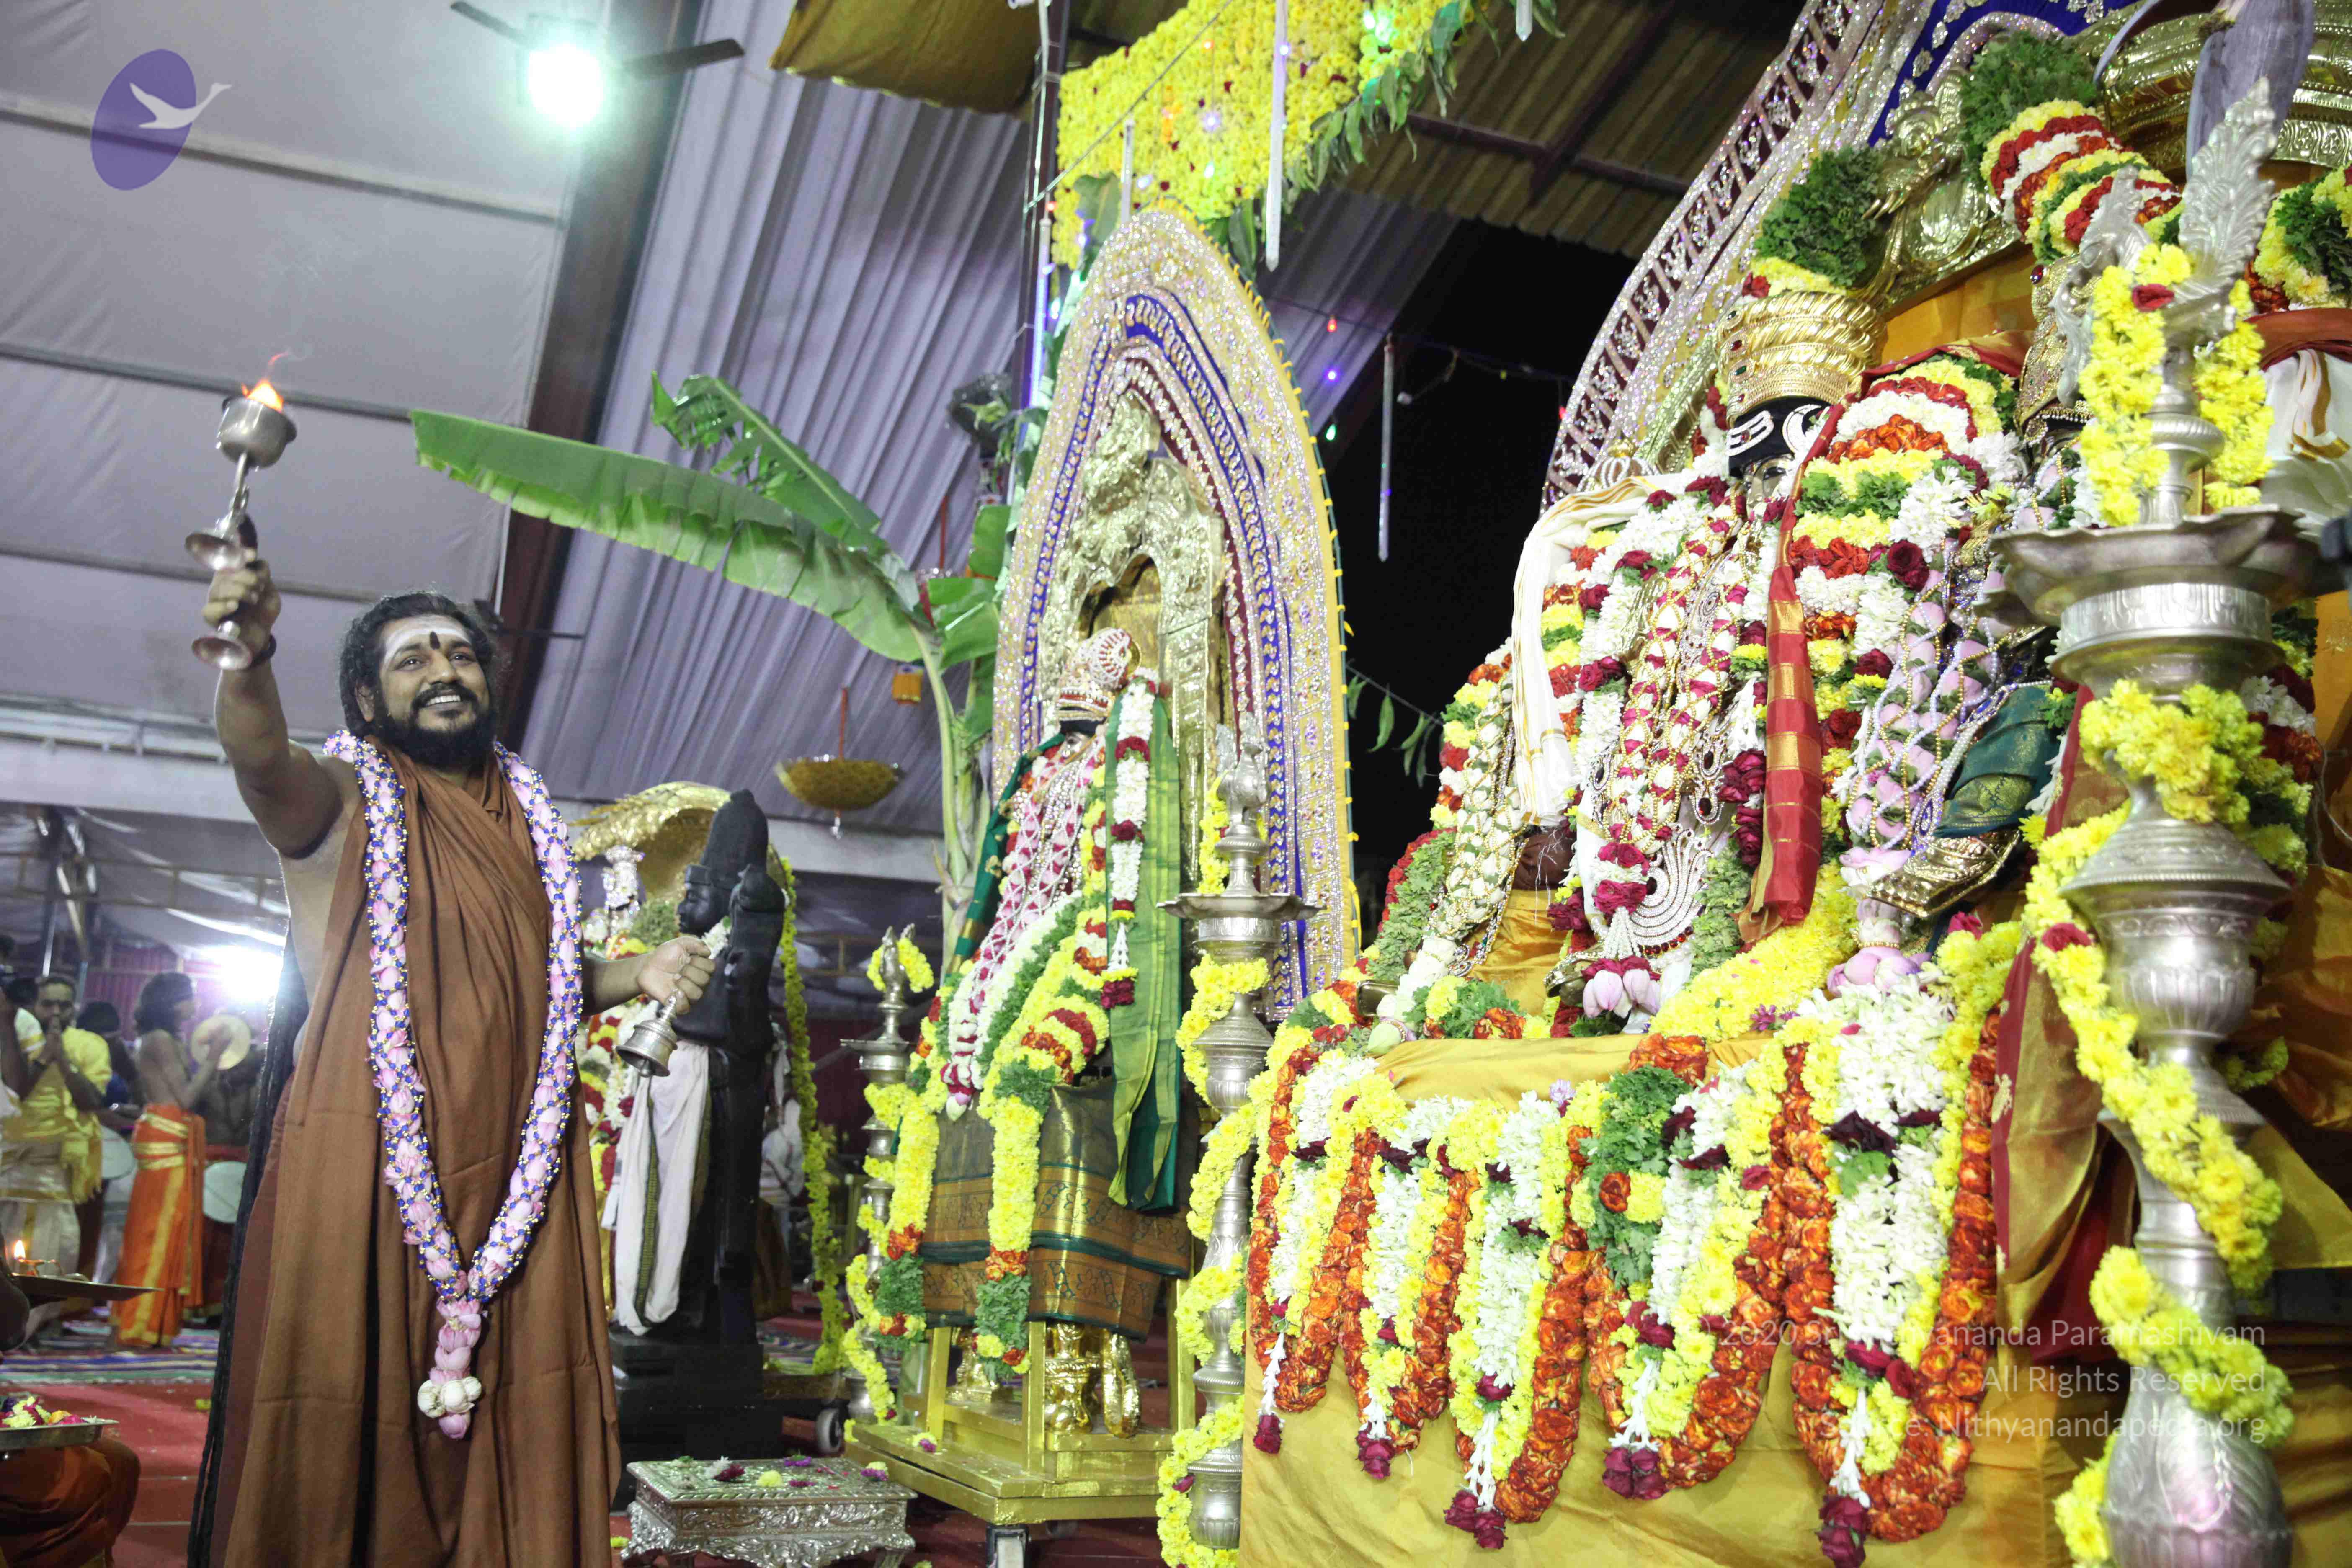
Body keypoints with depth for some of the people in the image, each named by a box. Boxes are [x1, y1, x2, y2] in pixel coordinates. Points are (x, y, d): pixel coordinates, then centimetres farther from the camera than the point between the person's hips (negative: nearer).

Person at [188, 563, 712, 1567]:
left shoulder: (524, 816, 17)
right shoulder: (342, 798, 1)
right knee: (344, 1416, -3)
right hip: (367, 1164, -4)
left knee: (521, 1414, 4)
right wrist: (248, 657, -44)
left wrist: (638, 977, 6)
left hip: (514, 1171, 5)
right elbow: (261, 757, -23)